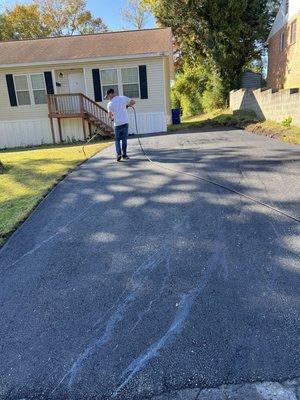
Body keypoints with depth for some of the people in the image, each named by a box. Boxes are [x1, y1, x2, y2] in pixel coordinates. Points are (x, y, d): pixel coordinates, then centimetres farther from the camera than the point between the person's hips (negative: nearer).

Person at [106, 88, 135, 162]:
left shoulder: (110, 104, -5)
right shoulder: (123, 98, 1)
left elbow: (110, 115, 3)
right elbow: (133, 102, 9)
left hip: (117, 124, -3)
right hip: (125, 122, 3)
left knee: (117, 140, 8)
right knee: (124, 139, 12)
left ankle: (119, 154, -9)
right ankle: (124, 155, 16)